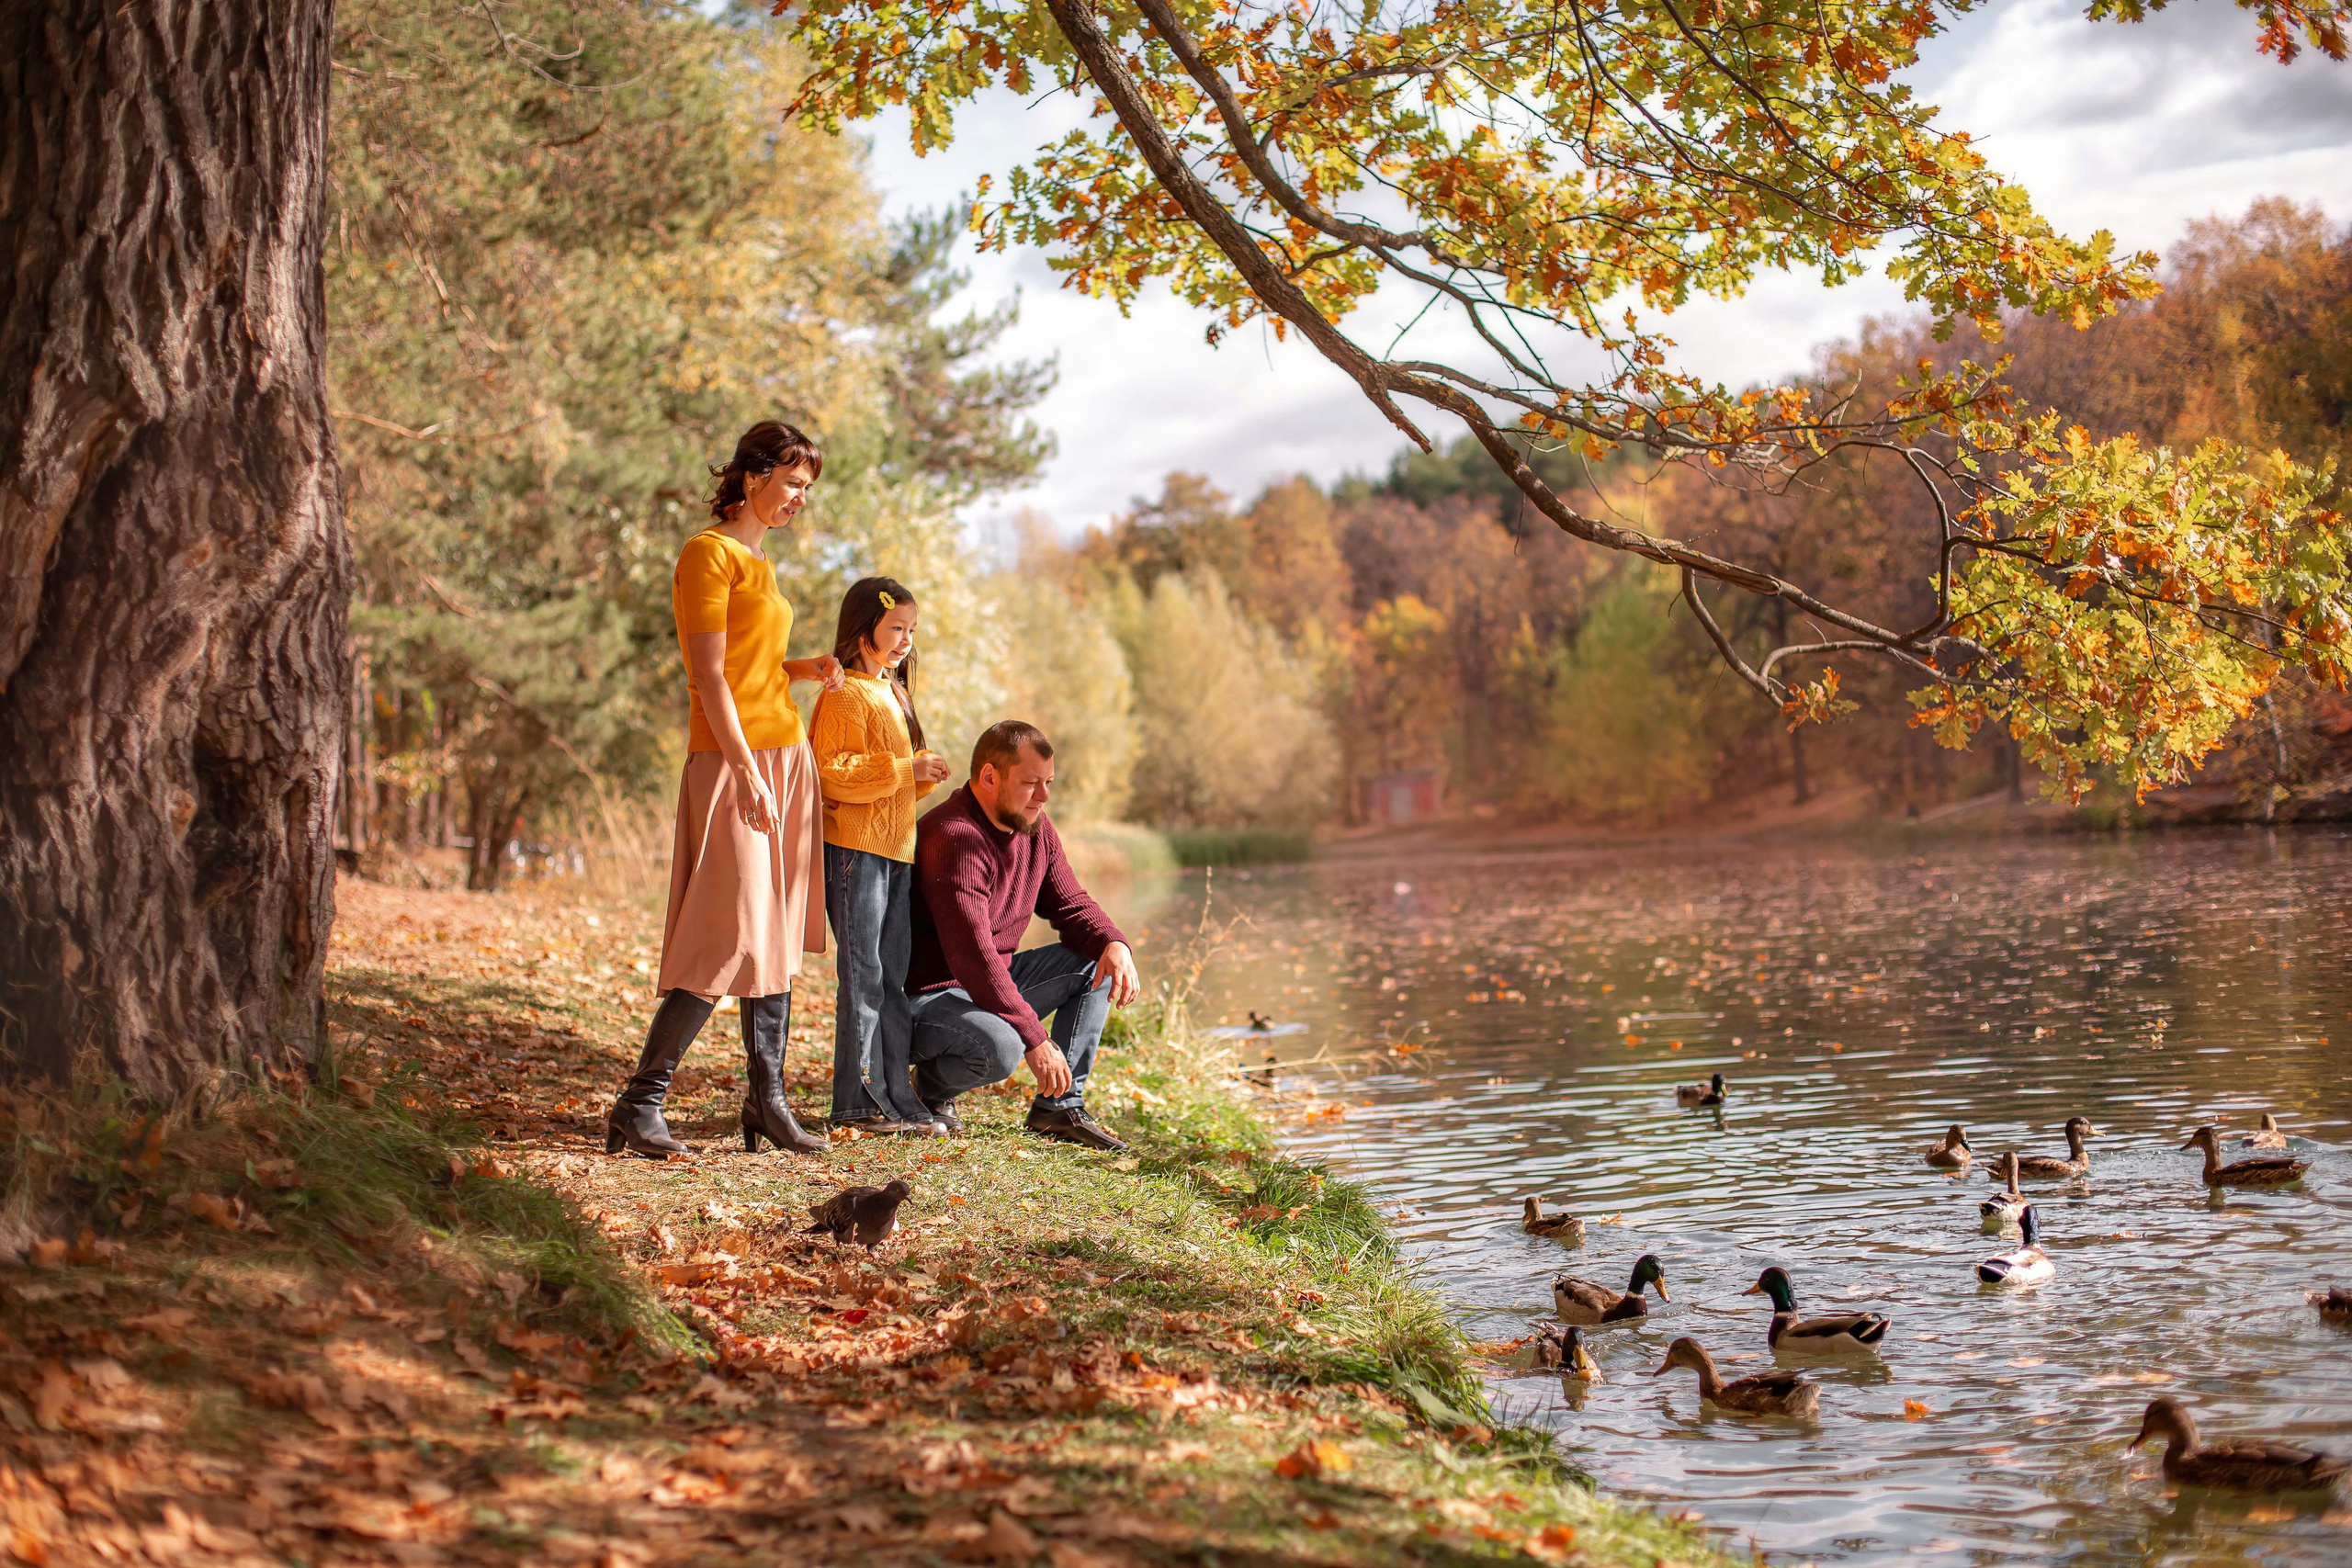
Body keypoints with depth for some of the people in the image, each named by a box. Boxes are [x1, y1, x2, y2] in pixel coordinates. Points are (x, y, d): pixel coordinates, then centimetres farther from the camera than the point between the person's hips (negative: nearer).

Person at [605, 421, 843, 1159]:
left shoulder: (757, 561, 18)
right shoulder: (708, 554, -9)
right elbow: (709, 676, -15)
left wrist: (805, 669, 5)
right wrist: (749, 774, -20)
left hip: (787, 759, 9)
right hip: (732, 764, -9)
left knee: (777, 936, 8)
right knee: (730, 945, -12)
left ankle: (766, 1102, 12)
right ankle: (637, 1106, -6)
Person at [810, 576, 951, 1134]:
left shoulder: (893, 694, 20)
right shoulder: (845, 695, -9)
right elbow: (837, 774, -20)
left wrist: (924, 776, 9)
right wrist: (906, 768, -21)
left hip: (896, 849, 9)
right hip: (854, 849, -9)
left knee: (893, 977, 9)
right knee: (862, 975, -6)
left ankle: (895, 1097, 13)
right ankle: (858, 1102, -1)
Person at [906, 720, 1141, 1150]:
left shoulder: (1036, 830, 4)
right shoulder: (956, 838, -26)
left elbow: (1071, 905, 12)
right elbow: (973, 956, -31)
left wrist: (1114, 944, -13)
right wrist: (1035, 1040, -33)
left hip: (999, 980, 10)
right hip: (928, 997, -9)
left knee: (1097, 963, 0)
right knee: (1000, 1048, -36)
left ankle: (1059, 1107, -2)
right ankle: (933, 1083, -1)